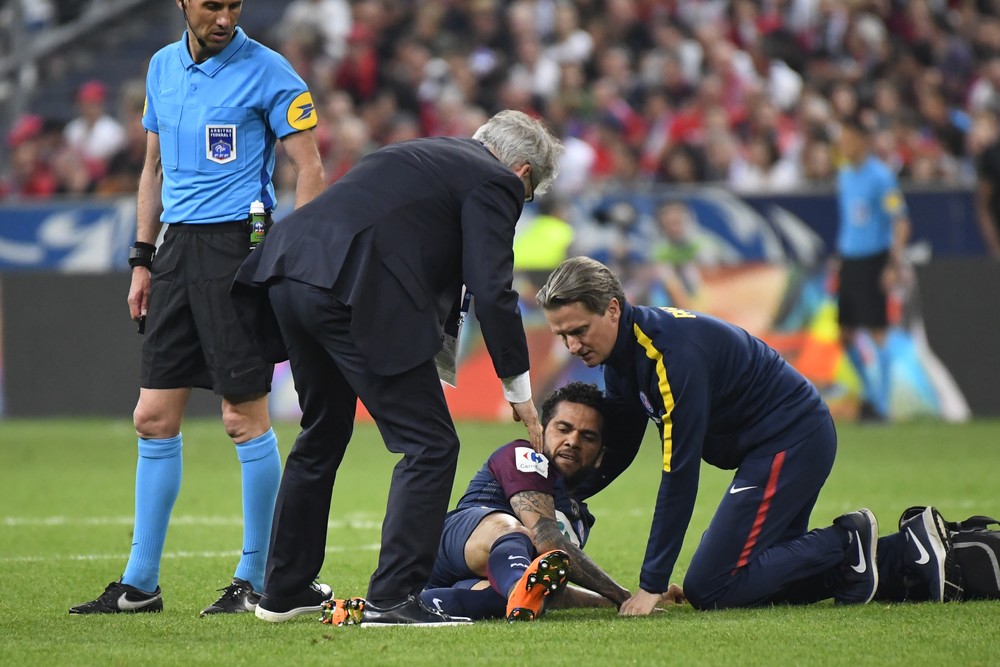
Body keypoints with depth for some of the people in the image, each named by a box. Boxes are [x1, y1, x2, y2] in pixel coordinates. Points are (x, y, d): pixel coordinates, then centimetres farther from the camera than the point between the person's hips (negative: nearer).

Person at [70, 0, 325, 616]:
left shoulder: (266, 71, -5)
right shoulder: (163, 68, 14)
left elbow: (309, 168, -6)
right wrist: (142, 259, 17)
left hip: (237, 243, -6)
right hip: (177, 244, 6)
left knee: (245, 416, -5)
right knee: (154, 417, 6)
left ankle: (256, 580, 4)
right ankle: (140, 583, 11)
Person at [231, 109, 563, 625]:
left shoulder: (424, 156, 32)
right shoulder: (495, 183, 6)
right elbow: (491, 292, -2)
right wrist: (519, 392, 5)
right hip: (354, 293, -9)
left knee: (321, 435, 26)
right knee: (429, 445, -2)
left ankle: (284, 590, 34)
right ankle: (394, 595, -8)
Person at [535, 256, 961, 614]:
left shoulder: (672, 350, -27)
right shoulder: (624, 351, 3)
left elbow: (679, 473, -27)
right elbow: (615, 452, 14)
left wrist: (652, 585, -25)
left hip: (790, 443, -10)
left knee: (709, 590, -12)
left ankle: (845, 546, -3)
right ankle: (908, 551, 15)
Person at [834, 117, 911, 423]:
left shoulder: (880, 176, -11)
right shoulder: (844, 175, 12)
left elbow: (900, 222, -12)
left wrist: (895, 264, -19)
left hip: (873, 260, -7)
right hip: (848, 260, 7)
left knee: (876, 333, -6)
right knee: (845, 335, 8)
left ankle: (881, 404, -1)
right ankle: (869, 391, 24)